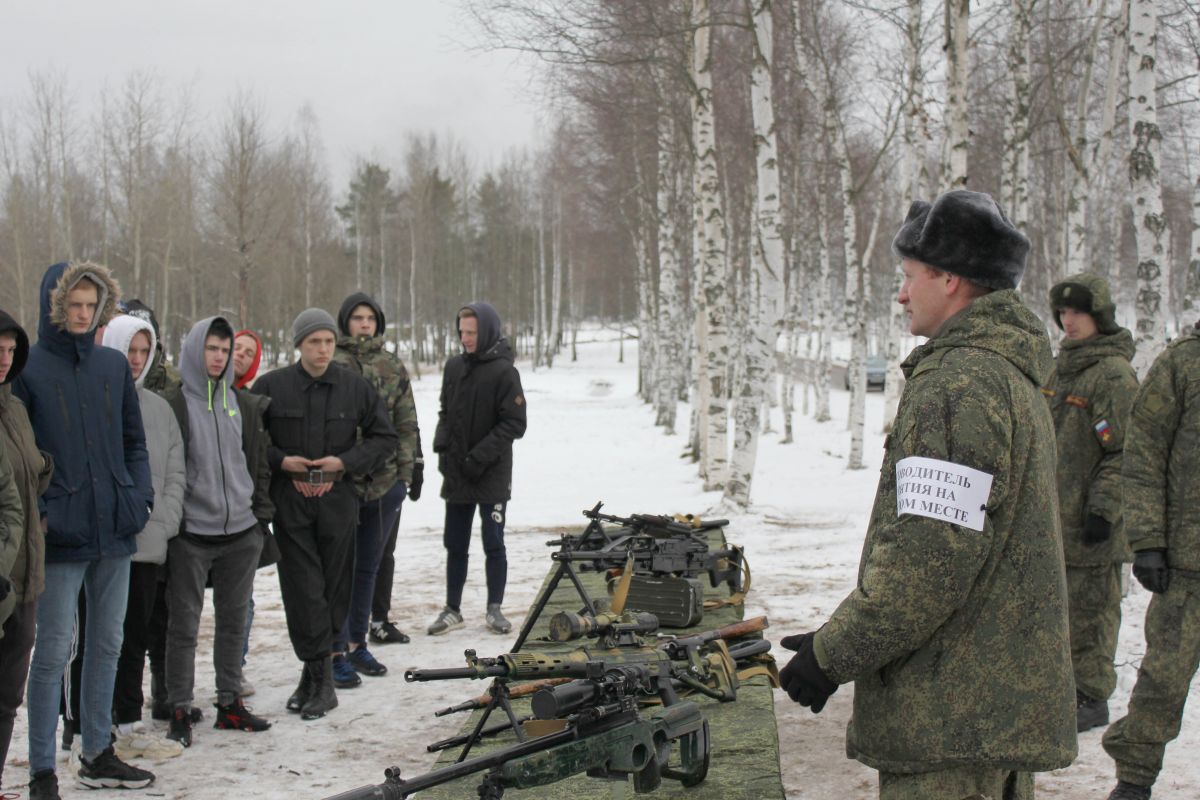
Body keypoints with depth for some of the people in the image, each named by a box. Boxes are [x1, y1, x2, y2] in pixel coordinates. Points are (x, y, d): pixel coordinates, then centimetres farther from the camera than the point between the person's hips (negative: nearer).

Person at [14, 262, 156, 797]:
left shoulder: (113, 366, 8)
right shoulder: (29, 369, -6)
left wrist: (141, 496, 1)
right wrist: (36, 511, -15)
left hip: (115, 530, 5)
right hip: (62, 533, -5)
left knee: (107, 644, 14)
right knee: (53, 652, -2)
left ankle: (98, 754, 27)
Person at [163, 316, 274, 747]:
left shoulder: (243, 404, 10)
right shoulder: (175, 404, -5)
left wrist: (261, 513, 11)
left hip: (241, 532, 5)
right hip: (191, 534, -5)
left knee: (233, 618, 12)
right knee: (184, 623, 1)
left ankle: (231, 701, 22)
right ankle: (180, 709, 9)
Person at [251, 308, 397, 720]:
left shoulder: (355, 387, 4)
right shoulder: (271, 386, 0)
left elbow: (385, 437, 9)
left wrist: (345, 462, -5)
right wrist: (280, 461, -9)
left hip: (338, 502, 2)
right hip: (290, 502, -1)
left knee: (334, 590, 5)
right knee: (303, 590, -6)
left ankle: (315, 671, 16)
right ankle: (321, 677, -3)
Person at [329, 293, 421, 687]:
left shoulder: (393, 368, 9)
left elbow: (407, 423, 12)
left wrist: (405, 470, 6)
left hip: (384, 482, 5)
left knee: (368, 566, 14)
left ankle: (357, 642, 25)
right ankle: (337, 650, 5)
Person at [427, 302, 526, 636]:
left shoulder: (503, 371, -10)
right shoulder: (454, 366, 6)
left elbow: (515, 424, -12)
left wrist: (479, 457, -17)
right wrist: (442, 445, 0)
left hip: (493, 474, -5)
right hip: (456, 473, 5)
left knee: (493, 543, 3)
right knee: (455, 544, 10)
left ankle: (494, 609, 14)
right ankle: (452, 609, 19)